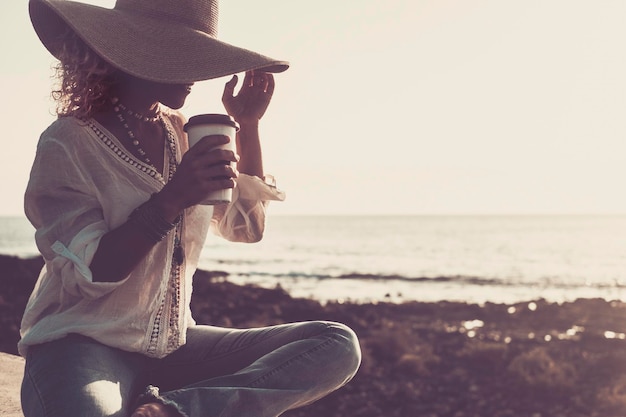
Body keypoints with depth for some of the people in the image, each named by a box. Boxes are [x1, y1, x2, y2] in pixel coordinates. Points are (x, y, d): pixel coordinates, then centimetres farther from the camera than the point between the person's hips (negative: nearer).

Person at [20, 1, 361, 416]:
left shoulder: (184, 134, 11)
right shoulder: (68, 143, -8)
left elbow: (247, 227, 19)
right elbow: (85, 275, -15)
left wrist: (248, 126, 10)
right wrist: (170, 201, -24)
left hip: (173, 345, 8)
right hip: (82, 346, -7)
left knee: (338, 345, -12)